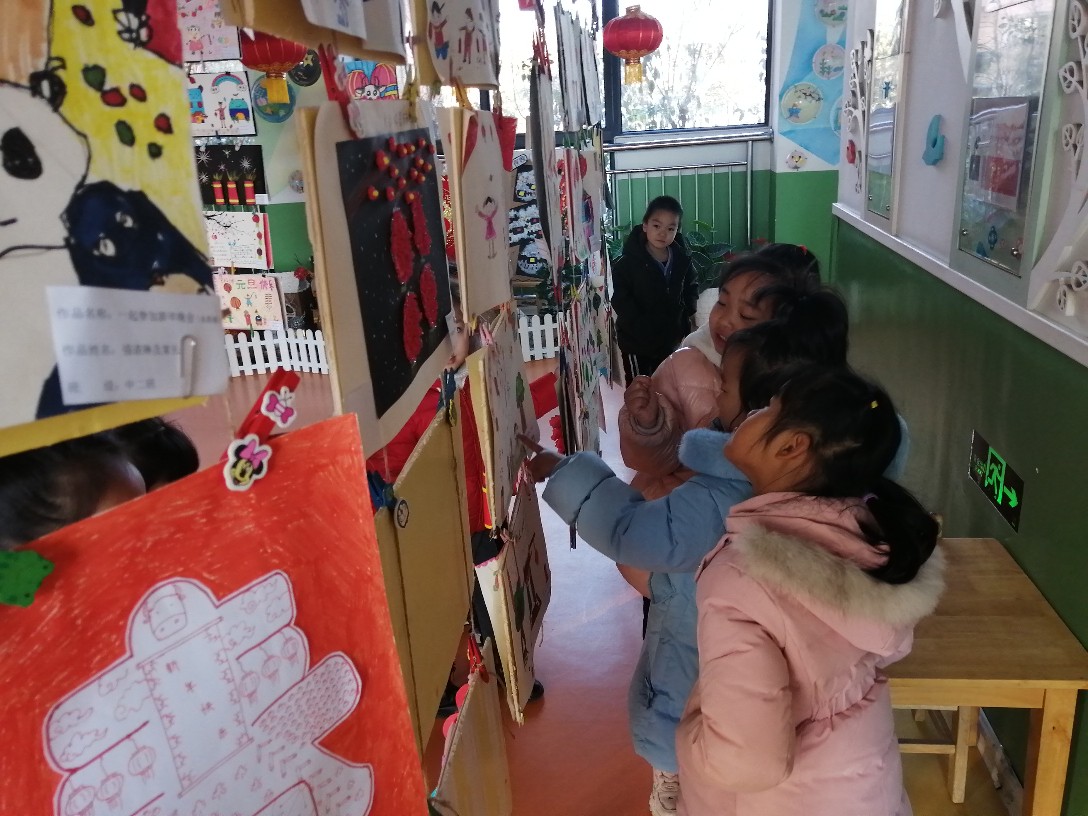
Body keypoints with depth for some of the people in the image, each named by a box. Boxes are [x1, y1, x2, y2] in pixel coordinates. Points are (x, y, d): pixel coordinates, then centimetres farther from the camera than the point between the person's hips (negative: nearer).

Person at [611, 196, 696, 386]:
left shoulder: (681, 260, -3)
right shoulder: (627, 263, -16)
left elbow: (691, 288, 12)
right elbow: (621, 300, -18)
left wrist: (685, 315, -2)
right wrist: (641, 327, -25)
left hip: (668, 338, 5)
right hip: (635, 340, -4)